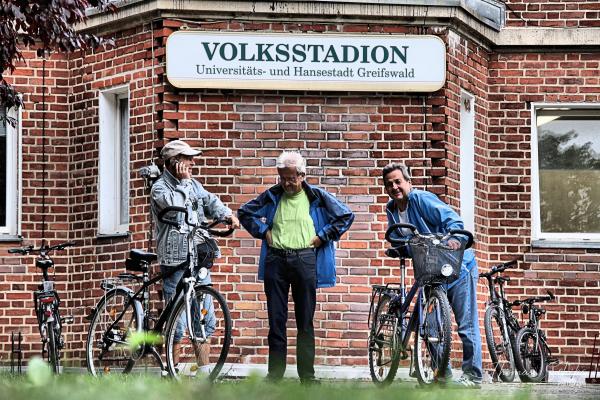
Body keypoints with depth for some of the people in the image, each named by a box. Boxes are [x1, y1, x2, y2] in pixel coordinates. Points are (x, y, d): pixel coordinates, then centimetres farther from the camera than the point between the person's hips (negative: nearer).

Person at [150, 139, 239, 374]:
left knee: (205, 320, 8)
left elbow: (211, 202, 9)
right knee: (177, 324, -4)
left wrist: (227, 214, -10)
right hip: (175, 262, -7)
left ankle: (204, 372, 14)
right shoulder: (160, 188, -5)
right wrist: (183, 181, -12)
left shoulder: (194, 186, 15)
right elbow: (175, 207, -21)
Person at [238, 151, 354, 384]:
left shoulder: (317, 197, 2)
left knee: (305, 322, 1)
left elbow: (346, 216, 6)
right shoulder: (272, 196, 8)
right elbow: (245, 212, 19)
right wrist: (263, 231, 6)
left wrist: (322, 237, 0)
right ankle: (274, 373, 9)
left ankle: (307, 376, 6)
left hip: (305, 260, -2)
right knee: (276, 320, 3)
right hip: (275, 261, 2)